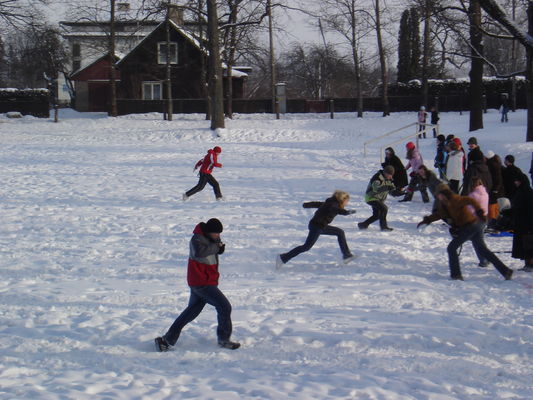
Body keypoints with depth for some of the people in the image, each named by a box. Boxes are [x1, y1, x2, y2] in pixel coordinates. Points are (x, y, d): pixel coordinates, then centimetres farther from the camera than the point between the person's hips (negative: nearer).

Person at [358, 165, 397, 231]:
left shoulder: (388, 178, 4)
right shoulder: (377, 177, -24)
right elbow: (376, 188, -38)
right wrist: (388, 187, -46)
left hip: (379, 199, 10)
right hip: (371, 198, -10)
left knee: (376, 215, 12)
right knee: (384, 208, -24)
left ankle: (363, 224, 25)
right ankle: (383, 226, -15)